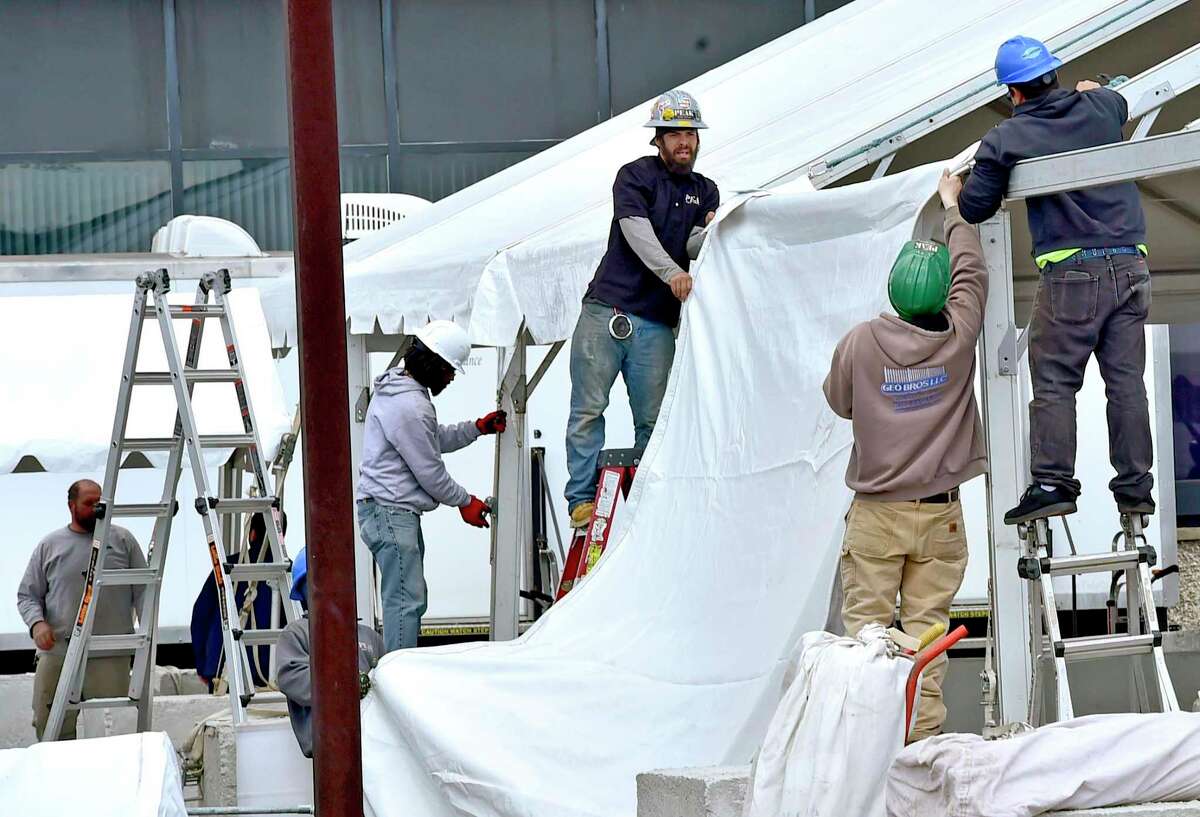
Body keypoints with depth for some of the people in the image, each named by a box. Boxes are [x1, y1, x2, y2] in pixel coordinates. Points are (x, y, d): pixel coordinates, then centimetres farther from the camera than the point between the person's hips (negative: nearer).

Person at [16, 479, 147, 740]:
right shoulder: (50, 545, 11)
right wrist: (37, 622, -8)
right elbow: (26, 595, 12)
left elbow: (143, 589, 10)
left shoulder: (122, 540, 10)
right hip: (57, 653, 1)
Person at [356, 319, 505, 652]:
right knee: (406, 599, -12)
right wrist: (465, 502, -1)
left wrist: (477, 428, 16)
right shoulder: (410, 406, -20)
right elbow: (429, 471, -15)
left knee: (413, 598, 15)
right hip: (391, 512, -11)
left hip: (398, 511, 11)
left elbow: (435, 440, 26)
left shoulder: (399, 387, 14)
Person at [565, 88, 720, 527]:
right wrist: (671, 272, -27)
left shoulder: (705, 192, 17)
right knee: (589, 409, -5)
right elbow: (636, 230, -13)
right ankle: (582, 499, -1)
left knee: (653, 419, 1)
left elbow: (694, 248, 2)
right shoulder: (636, 175, 2)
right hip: (607, 311, -4)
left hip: (657, 324, 4)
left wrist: (711, 232, -21)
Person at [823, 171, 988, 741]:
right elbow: (972, 272, 11)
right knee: (927, 623, 1)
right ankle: (922, 731, -1)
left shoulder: (862, 342, -8)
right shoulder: (957, 337, -7)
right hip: (940, 513, 1)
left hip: (875, 513, -1)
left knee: (865, 624, 1)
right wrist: (953, 206, 24)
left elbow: (838, 400, 9)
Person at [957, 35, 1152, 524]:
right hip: (1130, 265, 4)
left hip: (1070, 273, -4)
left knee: (1054, 383, -1)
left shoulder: (1005, 141, -2)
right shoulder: (1100, 107, 10)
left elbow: (973, 209, 1)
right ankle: (1134, 489, 6)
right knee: (1127, 382, 6)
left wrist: (952, 191, 23)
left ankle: (1052, 482, -10)